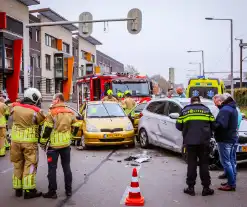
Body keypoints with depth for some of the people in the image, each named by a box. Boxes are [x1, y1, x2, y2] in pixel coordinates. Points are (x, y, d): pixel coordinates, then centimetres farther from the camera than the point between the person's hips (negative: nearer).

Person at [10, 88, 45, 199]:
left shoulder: (14, 107, -2)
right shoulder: (36, 111, -14)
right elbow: (43, 125, -4)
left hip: (15, 141, 5)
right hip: (30, 142, -4)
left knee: (18, 165, 15)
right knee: (30, 165, 3)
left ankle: (18, 189, 23)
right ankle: (29, 190, 3)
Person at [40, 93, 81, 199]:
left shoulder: (52, 113, -11)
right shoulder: (70, 113, 6)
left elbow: (47, 130, -12)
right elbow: (75, 127, 12)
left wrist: (43, 142, -2)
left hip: (54, 145, -5)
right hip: (66, 144, 5)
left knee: (52, 168, 3)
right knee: (66, 167, 12)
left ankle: (52, 192, 7)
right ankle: (68, 190, 17)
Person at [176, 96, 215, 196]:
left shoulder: (185, 110, 9)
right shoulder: (206, 109, 10)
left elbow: (179, 126, 7)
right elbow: (212, 124, 7)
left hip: (190, 141, 0)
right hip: (203, 141, 0)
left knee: (191, 164, 7)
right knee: (204, 164, 7)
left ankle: (191, 187, 10)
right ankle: (206, 188, 10)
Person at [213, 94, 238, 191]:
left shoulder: (224, 110, -18)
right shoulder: (233, 108, 15)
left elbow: (221, 125, -28)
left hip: (225, 140, -10)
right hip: (233, 138, 10)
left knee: (226, 162, -5)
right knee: (232, 161, 14)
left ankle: (231, 184, -3)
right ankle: (232, 182, 22)